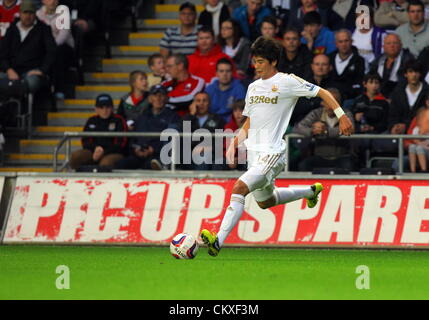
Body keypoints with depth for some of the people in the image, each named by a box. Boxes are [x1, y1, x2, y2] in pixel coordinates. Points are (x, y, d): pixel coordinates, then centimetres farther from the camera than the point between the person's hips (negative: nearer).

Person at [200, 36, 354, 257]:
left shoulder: (286, 82, -5)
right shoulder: (253, 87, 15)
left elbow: (322, 93, -2)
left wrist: (341, 116, -10)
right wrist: (234, 144, 7)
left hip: (272, 153, -9)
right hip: (254, 153, 9)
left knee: (240, 188, -25)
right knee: (265, 202, 23)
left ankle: (218, 241, -30)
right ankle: (311, 191, 47)